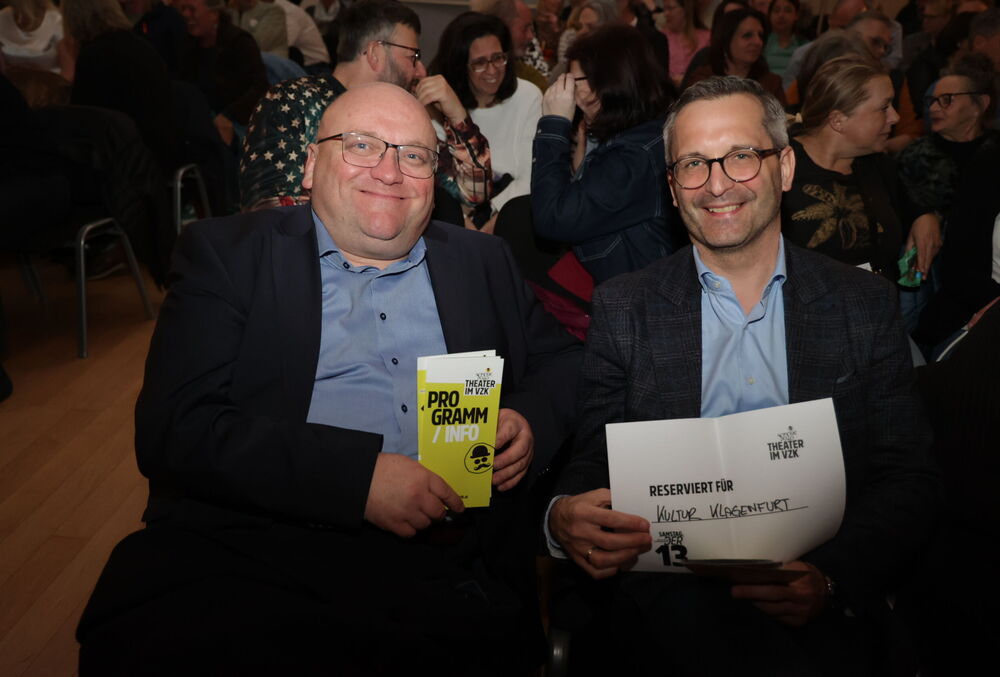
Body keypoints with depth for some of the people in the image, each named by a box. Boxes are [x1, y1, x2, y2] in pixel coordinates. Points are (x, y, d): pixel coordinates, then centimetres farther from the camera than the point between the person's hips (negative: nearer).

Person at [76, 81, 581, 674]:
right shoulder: (229, 253, 6)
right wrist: (357, 476, -16)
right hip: (255, 552, -1)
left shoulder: (482, 262, 20)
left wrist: (531, 420, -2)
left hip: (445, 576, 3)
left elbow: (565, 360, 22)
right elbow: (174, 427, -5)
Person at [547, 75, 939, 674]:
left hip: (820, 601, 0)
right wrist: (565, 516, -18)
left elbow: (907, 479, 4)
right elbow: (594, 461, 5)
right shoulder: (624, 308, 6)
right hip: (672, 585, 0)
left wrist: (831, 578, -14)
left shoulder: (865, 304, 7)